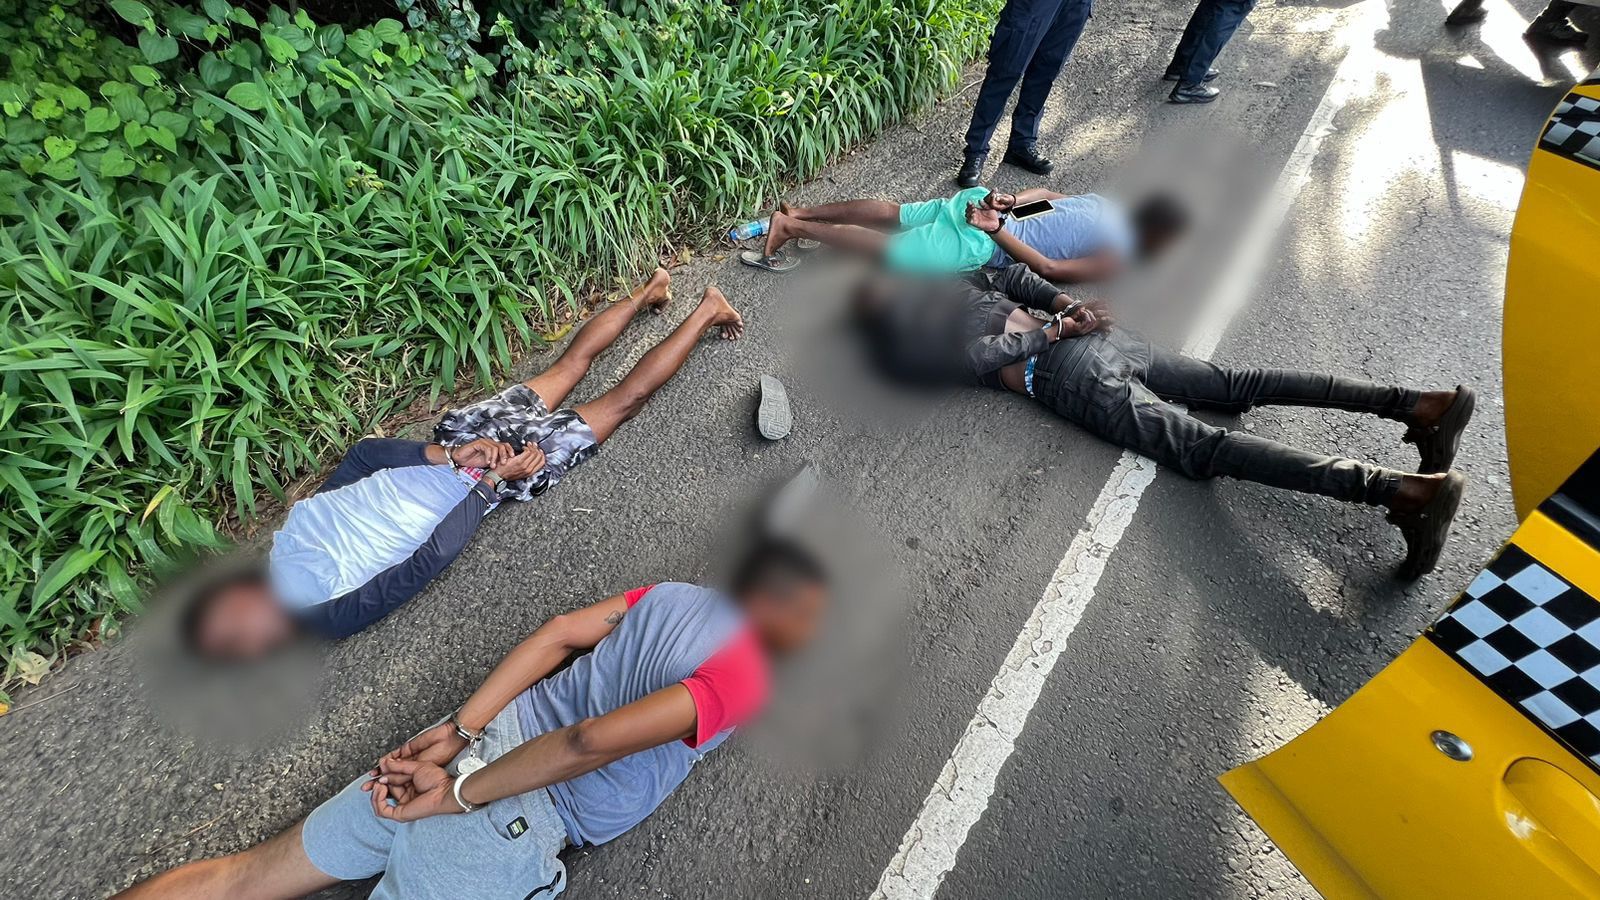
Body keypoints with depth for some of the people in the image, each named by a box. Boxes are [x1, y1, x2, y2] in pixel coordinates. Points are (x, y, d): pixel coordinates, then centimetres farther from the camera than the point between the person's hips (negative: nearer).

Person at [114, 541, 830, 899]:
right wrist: (459, 795, -12)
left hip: (482, 745, 7)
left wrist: (459, 731, 4)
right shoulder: (743, 678, -15)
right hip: (511, 829, -7)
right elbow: (594, 741, -23)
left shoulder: (671, 596, 6)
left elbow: (560, 632, 3)